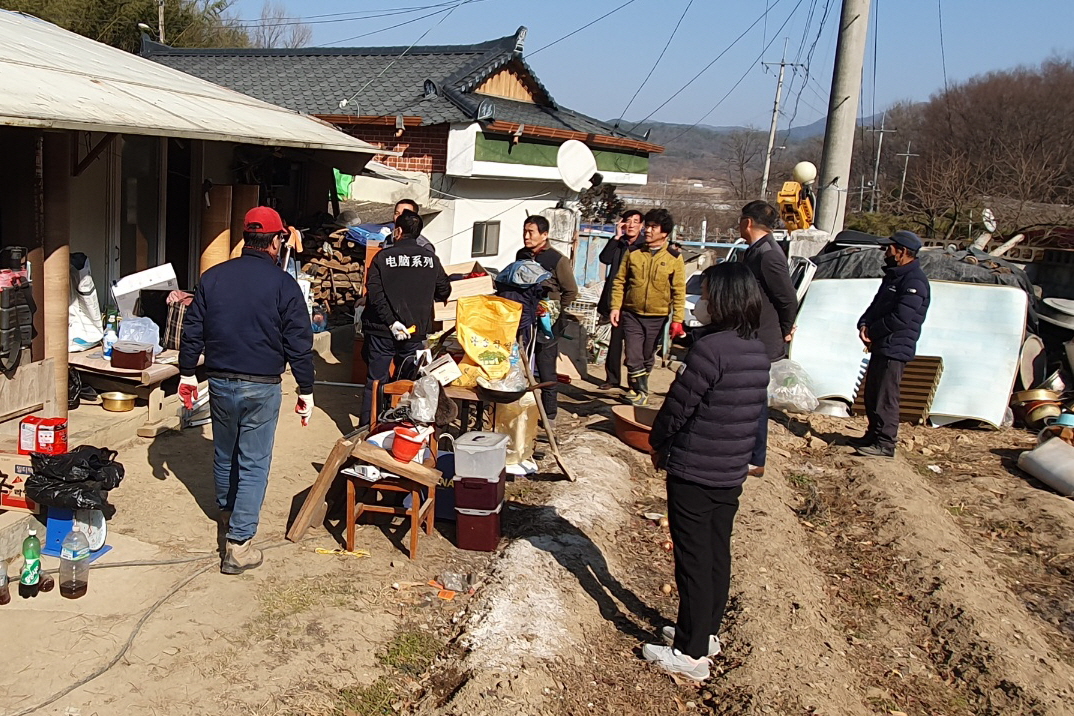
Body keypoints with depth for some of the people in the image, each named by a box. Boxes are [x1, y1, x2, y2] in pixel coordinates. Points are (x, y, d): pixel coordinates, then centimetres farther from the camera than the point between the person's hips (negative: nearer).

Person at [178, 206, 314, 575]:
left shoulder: (212, 277, 2)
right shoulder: (283, 284, -10)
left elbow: (192, 331, 6)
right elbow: (299, 343, -9)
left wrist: (186, 373, 17)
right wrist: (306, 390, -1)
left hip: (220, 382, 4)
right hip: (262, 388, -4)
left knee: (224, 453, 23)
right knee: (254, 463, 2)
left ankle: (227, 512, 46)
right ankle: (238, 543, 2)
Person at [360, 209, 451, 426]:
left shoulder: (383, 256, -6)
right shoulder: (431, 259, 1)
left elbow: (374, 293, -16)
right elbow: (444, 291, 9)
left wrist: (390, 321, -16)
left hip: (382, 331, -2)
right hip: (416, 331, 2)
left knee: (375, 382, 6)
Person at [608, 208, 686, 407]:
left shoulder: (674, 258, -3)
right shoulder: (633, 253, 1)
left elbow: (679, 292, -3)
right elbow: (619, 281, 6)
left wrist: (677, 320, -8)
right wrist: (616, 307, -3)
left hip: (657, 317, 0)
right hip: (632, 315, 0)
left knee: (647, 358, 12)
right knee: (633, 357, -7)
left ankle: (638, 389, 30)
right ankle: (641, 392, 6)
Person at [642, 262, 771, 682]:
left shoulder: (711, 347, -22)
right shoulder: (758, 351, 5)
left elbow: (678, 405, -17)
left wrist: (659, 444, 1)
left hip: (693, 474, -8)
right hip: (732, 473, 8)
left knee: (693, 561, 2)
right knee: (717, 555, 18)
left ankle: (691, 653, 13)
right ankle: (706, 633, 33)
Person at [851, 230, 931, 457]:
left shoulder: (914, 281, -15)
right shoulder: (893, 276, 18)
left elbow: (900, 318, -23)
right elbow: (876, 305, 19)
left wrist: (872, 331, -11)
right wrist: (864, 324, -2)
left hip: (896, 349, -10)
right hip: (880, 347, 10)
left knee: (886, 398, -8)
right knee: (872, 395, 17)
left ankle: (885, 444, -4)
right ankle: (873, 436, 28)